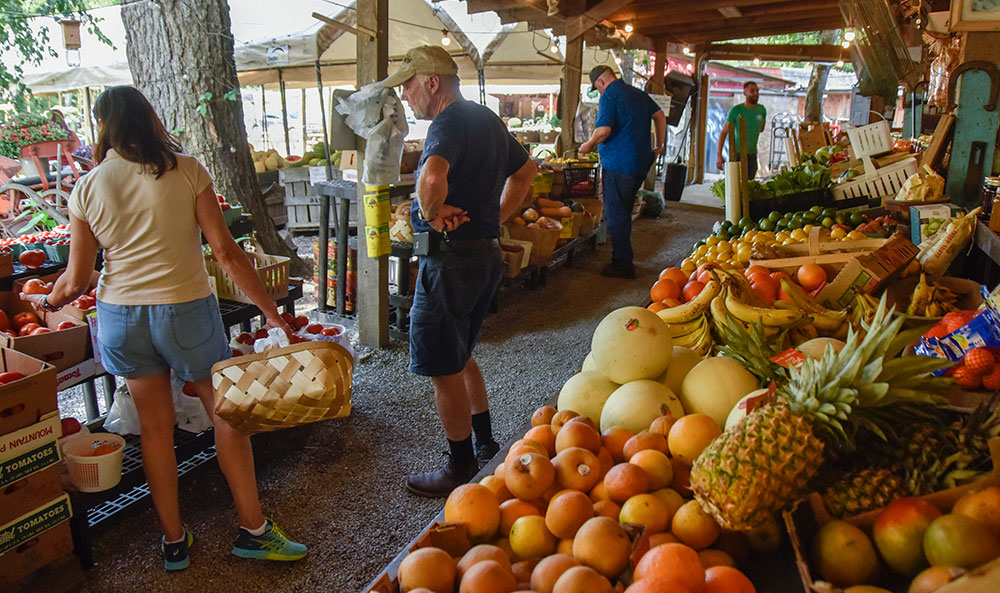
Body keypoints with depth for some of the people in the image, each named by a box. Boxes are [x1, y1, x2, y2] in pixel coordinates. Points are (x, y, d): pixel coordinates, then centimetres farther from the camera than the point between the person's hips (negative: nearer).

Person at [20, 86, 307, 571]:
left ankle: (174, 541, 28)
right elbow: (225, 251, -11)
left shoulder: (86, 189, 1)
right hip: (187, 311, -3)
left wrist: (48, 299, 26)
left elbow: (76, 280, 4)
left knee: (154, 426, 15)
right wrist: (271, 311, -6)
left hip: (121, 314, 3)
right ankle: (253, 530, 20)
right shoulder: (186, 171, -7)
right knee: (227, 415, 11)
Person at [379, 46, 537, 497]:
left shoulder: (448, 125, -17)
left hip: (451, 257, -10)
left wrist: (430, 213, -20)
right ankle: (484, 442, 35)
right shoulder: (487, 119, 14)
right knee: (459, 357, 23)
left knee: (444, 369, 3)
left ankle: (461, 469, 15)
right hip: (488, 252, 10)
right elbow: (526, 170, 27)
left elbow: (432, 178, -39)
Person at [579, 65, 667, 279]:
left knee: (615, 214, -2)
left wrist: (589, 145, -4)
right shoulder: (639, 94, 15)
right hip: (641, 163, 9)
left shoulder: (609, 96, -10)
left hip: (619, 164, -9)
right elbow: (660, 115, 21)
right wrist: (659, 145, 26)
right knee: (624, 211, 17)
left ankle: (623, 265, 1)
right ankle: (624, 259, 23)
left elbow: (603, 130, -21)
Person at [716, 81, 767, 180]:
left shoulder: (762, 110, 1)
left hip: (752, 154, 4)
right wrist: (719, 155, -18)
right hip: (737, 153, -4)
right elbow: (723, 133, -12)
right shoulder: (736, 110, -12)